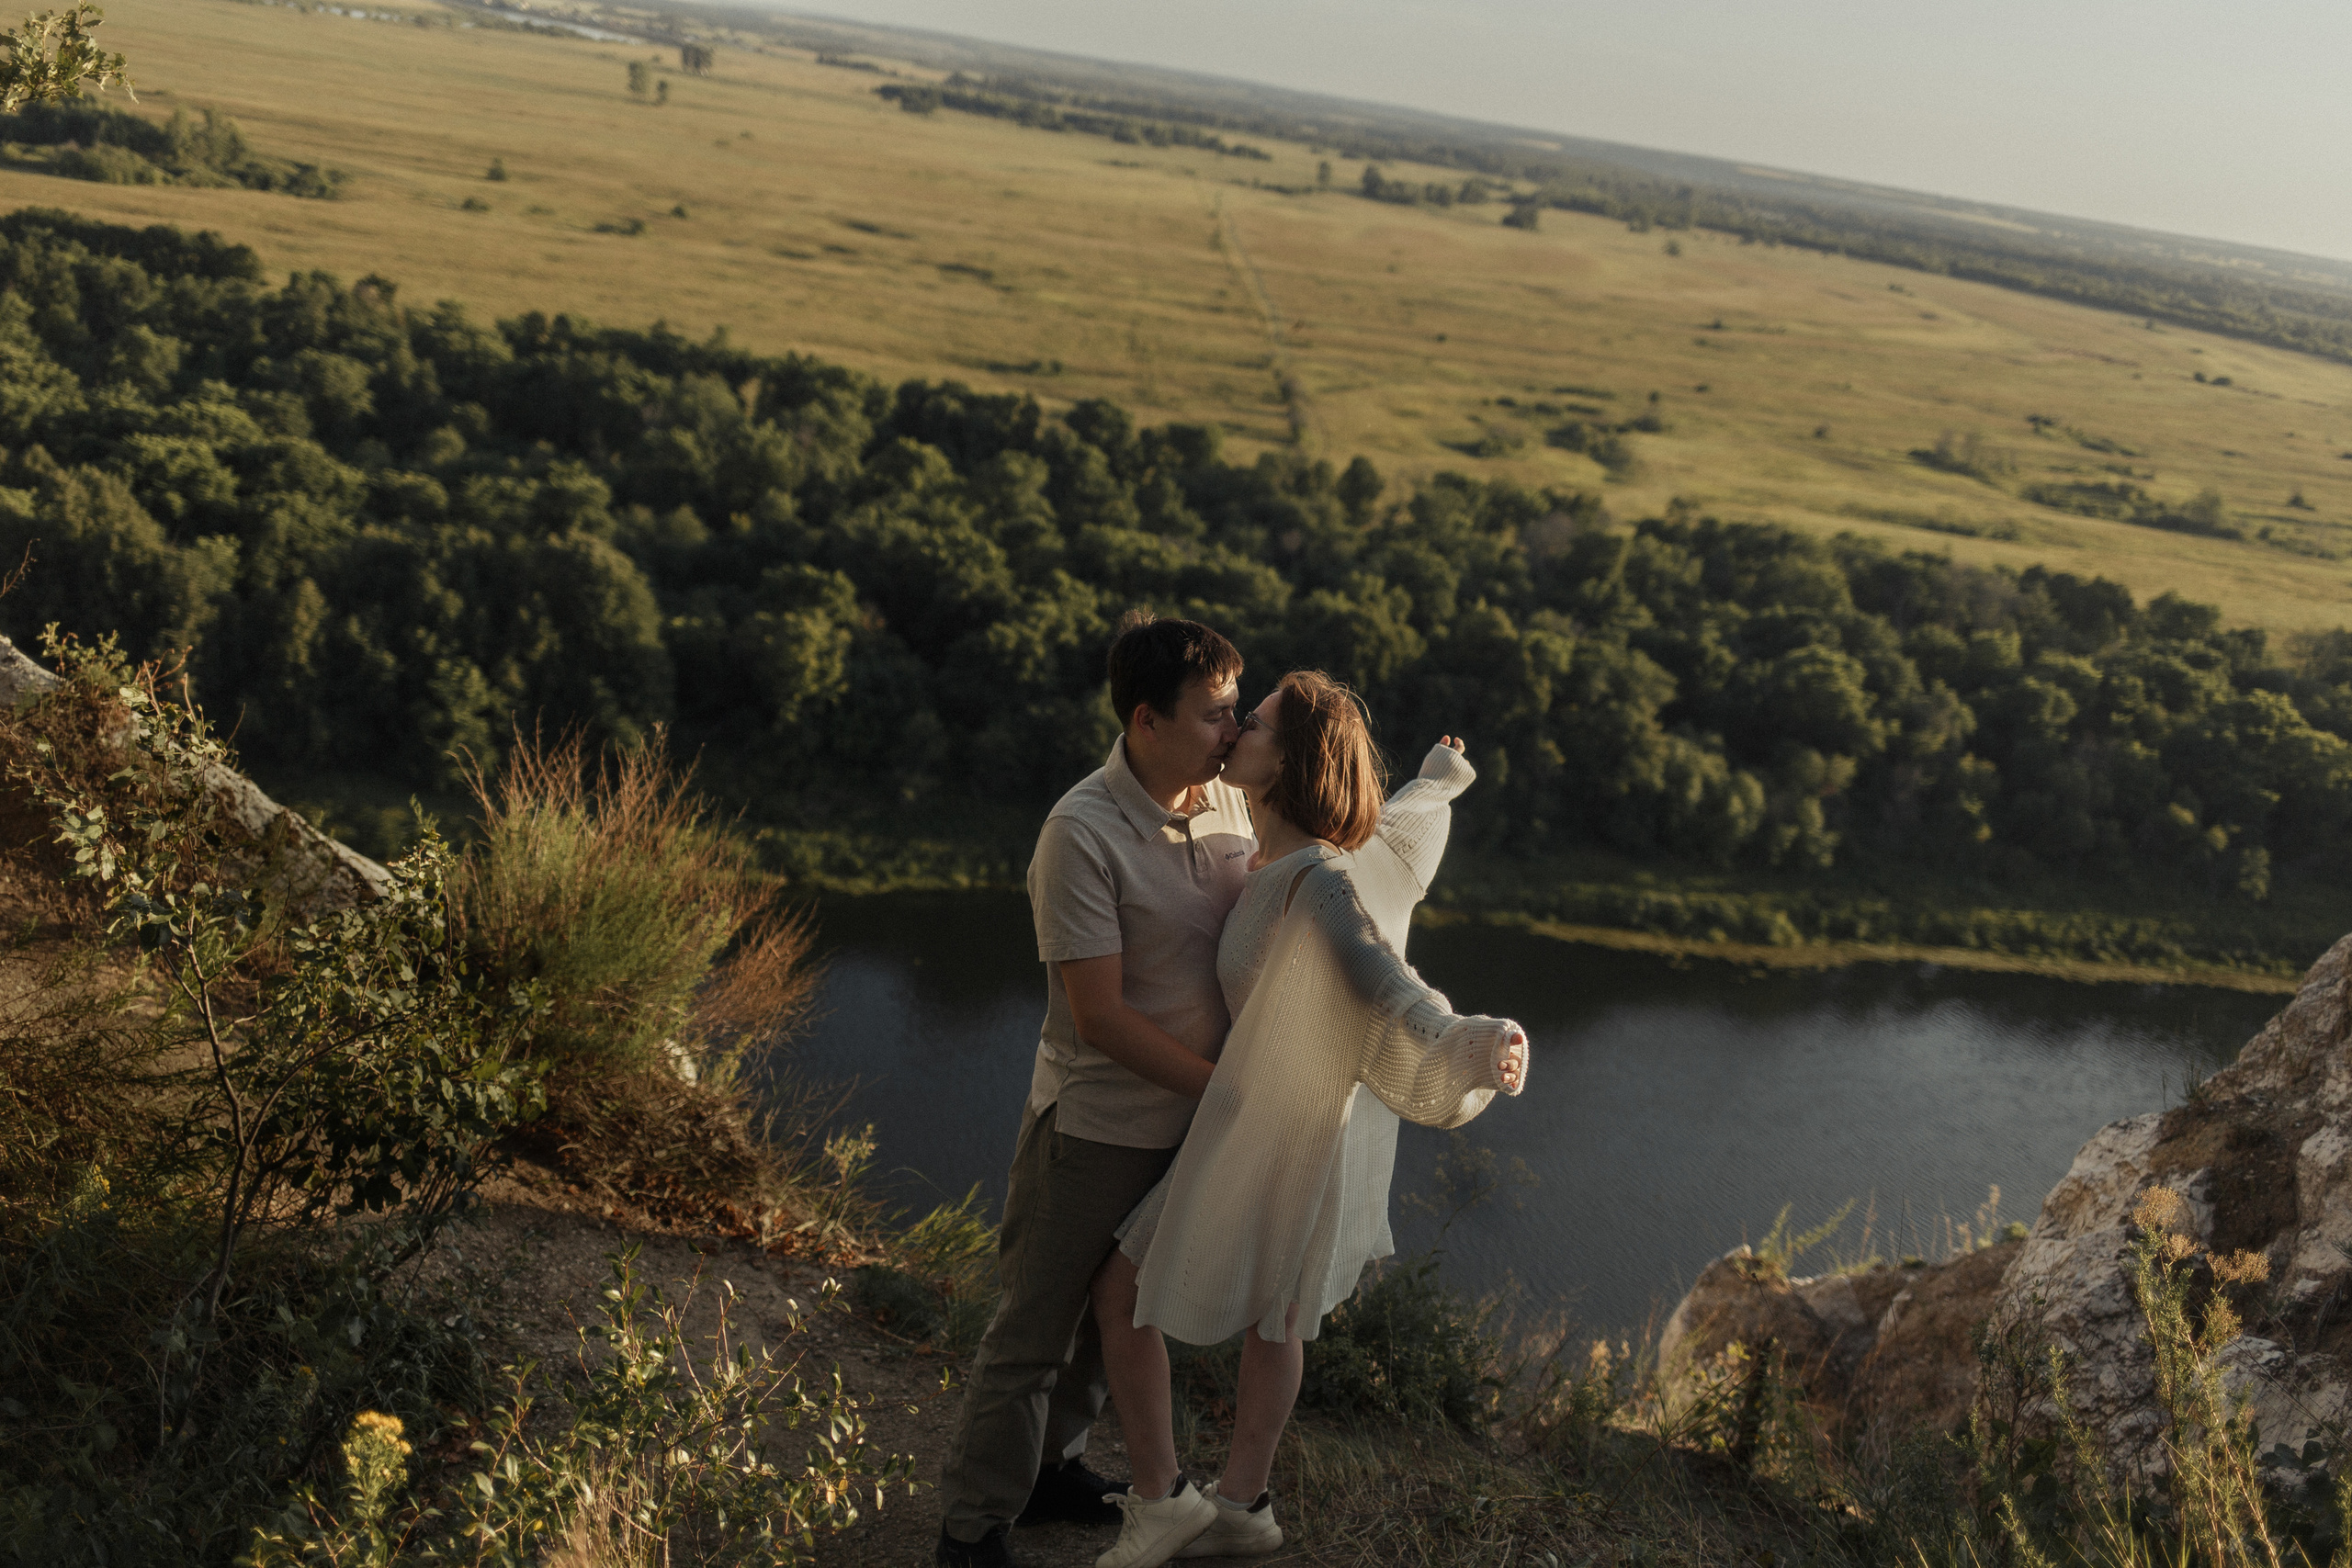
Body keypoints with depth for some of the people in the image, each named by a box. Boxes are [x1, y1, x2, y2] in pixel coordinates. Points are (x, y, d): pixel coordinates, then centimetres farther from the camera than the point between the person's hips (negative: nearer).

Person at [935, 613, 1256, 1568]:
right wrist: (1226, 1089, -19)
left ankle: (1050, 1467, 44)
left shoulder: (1228, 802, -1)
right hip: (1096, 1128, -7)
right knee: (1034, 1330, 6)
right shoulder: (1082, 833, -22)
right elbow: (1099, 1015, -23)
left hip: (1190, 1124, 7)